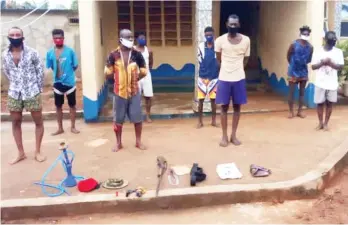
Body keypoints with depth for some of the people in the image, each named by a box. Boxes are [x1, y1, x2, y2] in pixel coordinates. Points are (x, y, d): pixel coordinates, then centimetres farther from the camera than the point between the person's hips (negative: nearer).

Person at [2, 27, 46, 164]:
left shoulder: (31, 52, -9)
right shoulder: (5, 55, 1)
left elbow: (40, 70, -3)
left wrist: (38, 89, -2)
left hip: (32, 93, -3)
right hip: (14, 94, 3)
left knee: (38, 122, 3)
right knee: (16, 123, 8)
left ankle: (38, 151, 18)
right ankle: (21, 153, 21)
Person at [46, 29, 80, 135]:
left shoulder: (70, 51, -10)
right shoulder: (50, 52, -3)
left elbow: (75, 66, -2)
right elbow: (51, 67, 8)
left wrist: (68, 73, 2)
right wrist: (58, 73, 4)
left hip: (70, 82, -2)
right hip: (57, 83, 2)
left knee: (72, 105, 8)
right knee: (58, 106, 11)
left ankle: (73, 127, 21)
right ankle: (60, 128, 24)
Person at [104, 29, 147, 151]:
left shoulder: (137, 54, -2)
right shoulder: (113, 55, -5)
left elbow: (144, 72, 6)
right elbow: (108, 73, 2)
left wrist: (133, 79, 5)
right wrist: (119, 79, 6)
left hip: (134, 91, 1)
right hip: (119, 92, -1)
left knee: (137, 118, 7)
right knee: (118, 119, 8)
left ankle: (138, 142, 23)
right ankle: (119, 143, 24)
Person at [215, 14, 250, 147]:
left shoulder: (246, 40, -2)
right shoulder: (220, 40, -6)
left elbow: (245, 59, 11)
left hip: (239, 78, 1)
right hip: (224, 78, -1)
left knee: (237, 107, 7)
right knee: (224, 107, 4)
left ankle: (234, 135, 19)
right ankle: (224, 136, 15)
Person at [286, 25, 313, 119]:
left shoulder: (310, 47, -4)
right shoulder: (294, 45, -12)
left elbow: (309, 59, 12)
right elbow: (288, 56, 1)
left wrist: (303, 64, 4)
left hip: (304, 72, 3)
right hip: (293, 72, -3)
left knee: (302, 92, 9)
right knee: (291, 92, 1)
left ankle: (300, 111, 19)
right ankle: (291, 111, 12)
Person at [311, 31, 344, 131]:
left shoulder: (338, 52, -1)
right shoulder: (318, 51, -3)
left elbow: (341, 67, -4)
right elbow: (313, 66, -3)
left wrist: (331, 63, -19)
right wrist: (322, 62, -19)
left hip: (332, 83, 1)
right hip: (320, 83, -1)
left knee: (329, 103, 7)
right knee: (320, 103, 5)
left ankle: (326, 123, 20)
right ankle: (320, 123, 20)